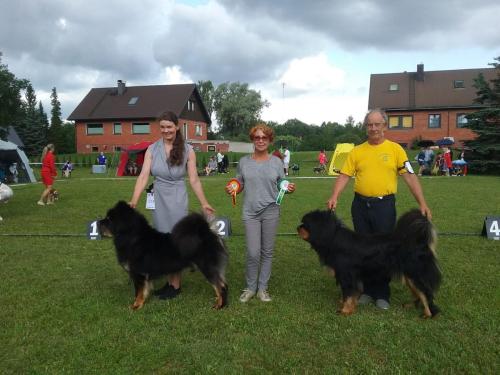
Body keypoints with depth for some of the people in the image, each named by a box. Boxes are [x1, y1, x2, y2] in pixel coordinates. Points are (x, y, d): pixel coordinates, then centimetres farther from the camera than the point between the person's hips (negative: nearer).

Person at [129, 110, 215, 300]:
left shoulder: (187, 150, -6)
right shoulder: (152, 149, -1)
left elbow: (194, 180, -3)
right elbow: (144, 176, -8)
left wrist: (204, 203, -4)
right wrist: (134, 201, -18)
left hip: (177, 201, -3)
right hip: (158, 200, 3)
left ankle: (176, 285, 18)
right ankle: (169, 281, 27)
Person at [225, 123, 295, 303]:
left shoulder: (277, 162, 3)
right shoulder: (244, 161, 3)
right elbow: (239, 185, 11)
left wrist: (289, 189, -13)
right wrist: (232, 189, -10)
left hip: (271, 212, 1)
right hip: (250, 212, 0)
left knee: (267, 252, 8)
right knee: (253, 253, -5)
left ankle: (262, 288, 23)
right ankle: (250, 287, 15)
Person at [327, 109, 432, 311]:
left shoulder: (395, 149, -1)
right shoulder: (357, 151, 6)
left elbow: (410, 177, -4)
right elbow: (345, 175, 1)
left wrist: (422, 203, -12)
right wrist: (334, 197, -15)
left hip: (384, 205, -3)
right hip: (360, 205, 3)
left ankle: (382, 294, 18)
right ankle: (368, 290, 26)